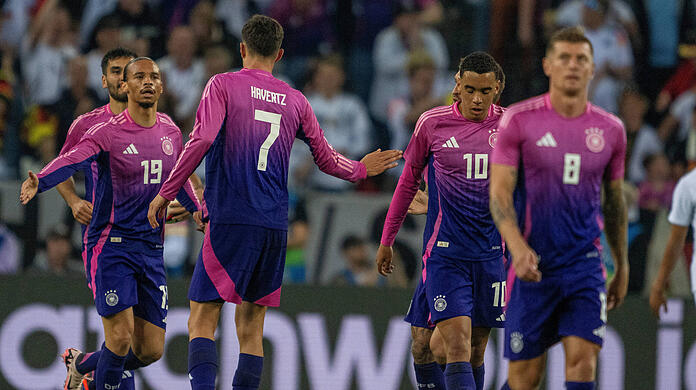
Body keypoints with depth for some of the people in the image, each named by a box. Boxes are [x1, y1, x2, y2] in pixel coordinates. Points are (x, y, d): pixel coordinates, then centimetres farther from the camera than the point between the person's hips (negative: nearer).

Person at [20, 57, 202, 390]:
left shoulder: (170, 132, 9)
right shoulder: (108, 132, -10)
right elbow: (71, 160, -27)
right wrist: (38, 182, -45)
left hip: (151, 249, 6)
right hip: (111, 245, -6)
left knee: (150, 350, 4)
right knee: (121, 337, -17)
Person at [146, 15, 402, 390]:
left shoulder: (223, 85, 1)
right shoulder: (295, 100, 13)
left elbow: (202, 140, -12)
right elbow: (327, 160, 21)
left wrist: (166, 192, -7)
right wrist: (360, 169, 41)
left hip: (230, 219, -4)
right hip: (275, 225, 4)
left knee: (202, 321, -7)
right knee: (251, 326, 10)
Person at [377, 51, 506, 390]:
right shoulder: (432, 123, -1)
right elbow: (408, 182, 11)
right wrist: (386, 240, 15)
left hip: (492, 255, 3)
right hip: (443, 252, -2)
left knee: (476, 351, 7)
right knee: (458, 347, -15)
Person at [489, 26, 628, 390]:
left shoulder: (610, 129, 6)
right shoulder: (519, 120, -3)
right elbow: (499, 193, -7)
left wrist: (622, 267, 20)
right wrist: (518, 248, -22)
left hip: (585, 264, 2)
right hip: (532, 265, -2)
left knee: (583, 359, -14)